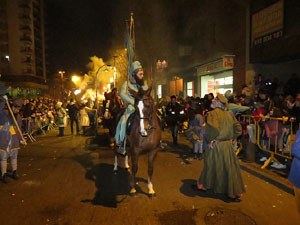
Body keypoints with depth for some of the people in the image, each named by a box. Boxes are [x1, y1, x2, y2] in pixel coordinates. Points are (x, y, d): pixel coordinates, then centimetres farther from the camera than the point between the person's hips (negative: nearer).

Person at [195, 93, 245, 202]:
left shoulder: (212, 113, -14)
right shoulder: (229, 114, 5)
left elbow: (212, 128, -29)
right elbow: (238, 127, 6)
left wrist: (210, 140, -15)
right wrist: (233, 139, 12)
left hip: (215, 145, -5)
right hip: (228, 145, 5)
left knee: (211, 166, 13)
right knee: (229, 168, 12)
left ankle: (203, 185, 33)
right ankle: (232, 192, 21)